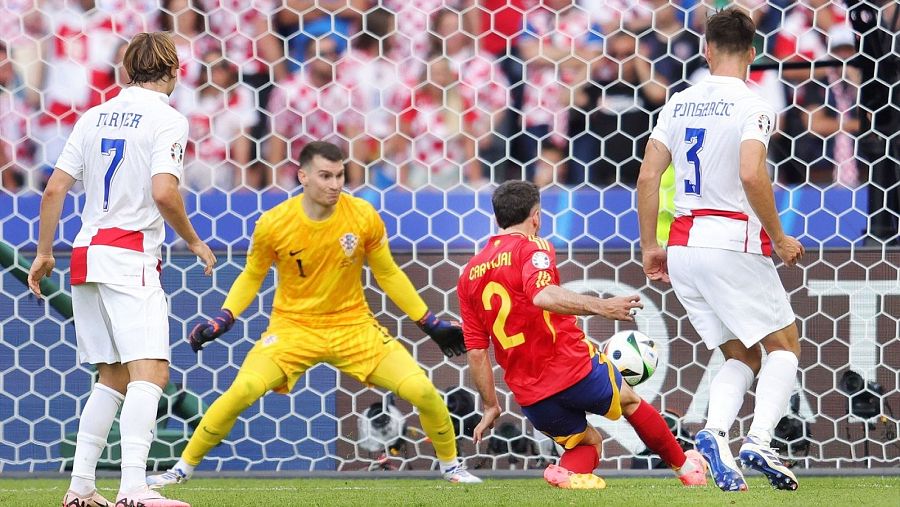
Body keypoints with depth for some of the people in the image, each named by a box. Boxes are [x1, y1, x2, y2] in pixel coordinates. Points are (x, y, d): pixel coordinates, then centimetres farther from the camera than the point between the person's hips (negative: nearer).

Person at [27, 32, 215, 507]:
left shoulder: (95, 116, 14)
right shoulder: (167, 119, -4)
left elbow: (54, 189, 11)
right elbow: (163, 193, -18)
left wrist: (44, 253, 20)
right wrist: (194, 242, -2)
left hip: (86, 255, 7)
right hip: (130, 255, -7)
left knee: (113, 376, 17)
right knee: (150, 372, -14)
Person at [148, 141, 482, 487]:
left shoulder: (363, 217, -11)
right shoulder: (274, 224, -14)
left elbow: (388, 275, 4)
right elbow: (251, 277, 3)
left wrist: (431, 324, 3)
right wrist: (222, 320, -11)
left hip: (353, 325, 2)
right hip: (293, 326, -1)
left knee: (422, 390, -10)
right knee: (242, 391, -24)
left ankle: (450, 465, 18)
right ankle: (183, 468, -6)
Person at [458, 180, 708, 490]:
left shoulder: (470, 274, 11)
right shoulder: (532, 249, -7)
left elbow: (476, 351, 10)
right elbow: (543, 296, -30)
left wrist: (490, 406, 17)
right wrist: (601, 307, -34)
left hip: (530, 397, 5)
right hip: (574, 368, -5)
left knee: (587, 442, 23)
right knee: (629, 400, 24)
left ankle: (568, 471, -10)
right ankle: (686, 467, 35)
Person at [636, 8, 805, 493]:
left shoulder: (679, 103, 9)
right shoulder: (752, 106, -8)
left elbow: (647, 176, 7)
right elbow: (751, 175, -21)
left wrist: (649, 247, 15)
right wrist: (779, 239, -10)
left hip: (683, 248, 6)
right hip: (734, 244, -6)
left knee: (741, 356, 14)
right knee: (785, 345, 9)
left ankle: (715, 432, -14)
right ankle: (759, 441, -13)